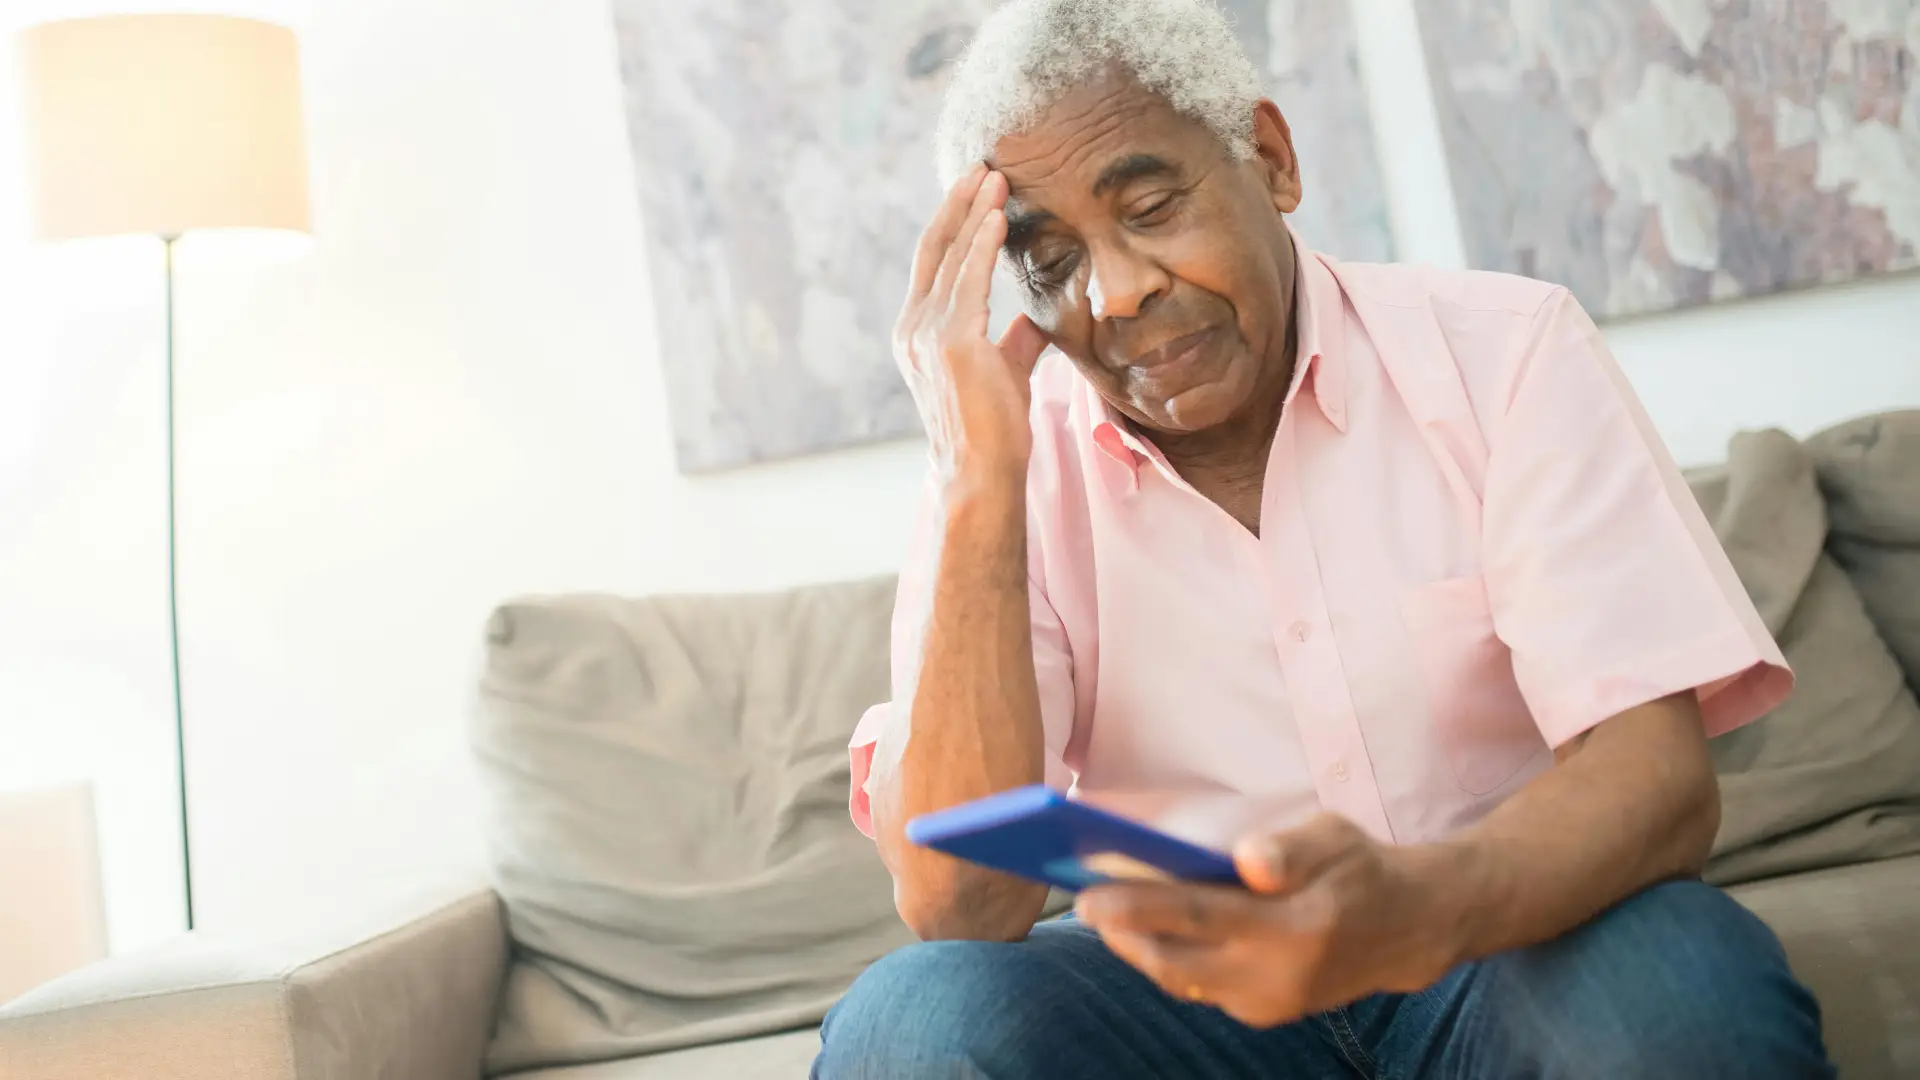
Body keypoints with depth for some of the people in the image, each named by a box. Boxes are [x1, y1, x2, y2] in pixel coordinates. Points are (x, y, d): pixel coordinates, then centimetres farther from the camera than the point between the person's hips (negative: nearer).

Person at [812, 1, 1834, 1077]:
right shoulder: (1020, 465, -4)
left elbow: (1660, 773, -16)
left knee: (1684, 985, -33)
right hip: (1187, 985, 1)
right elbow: (957, 907, -15)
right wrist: (980, 484, -22)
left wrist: (1417, 913, -38)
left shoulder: (1506, 352, -6)